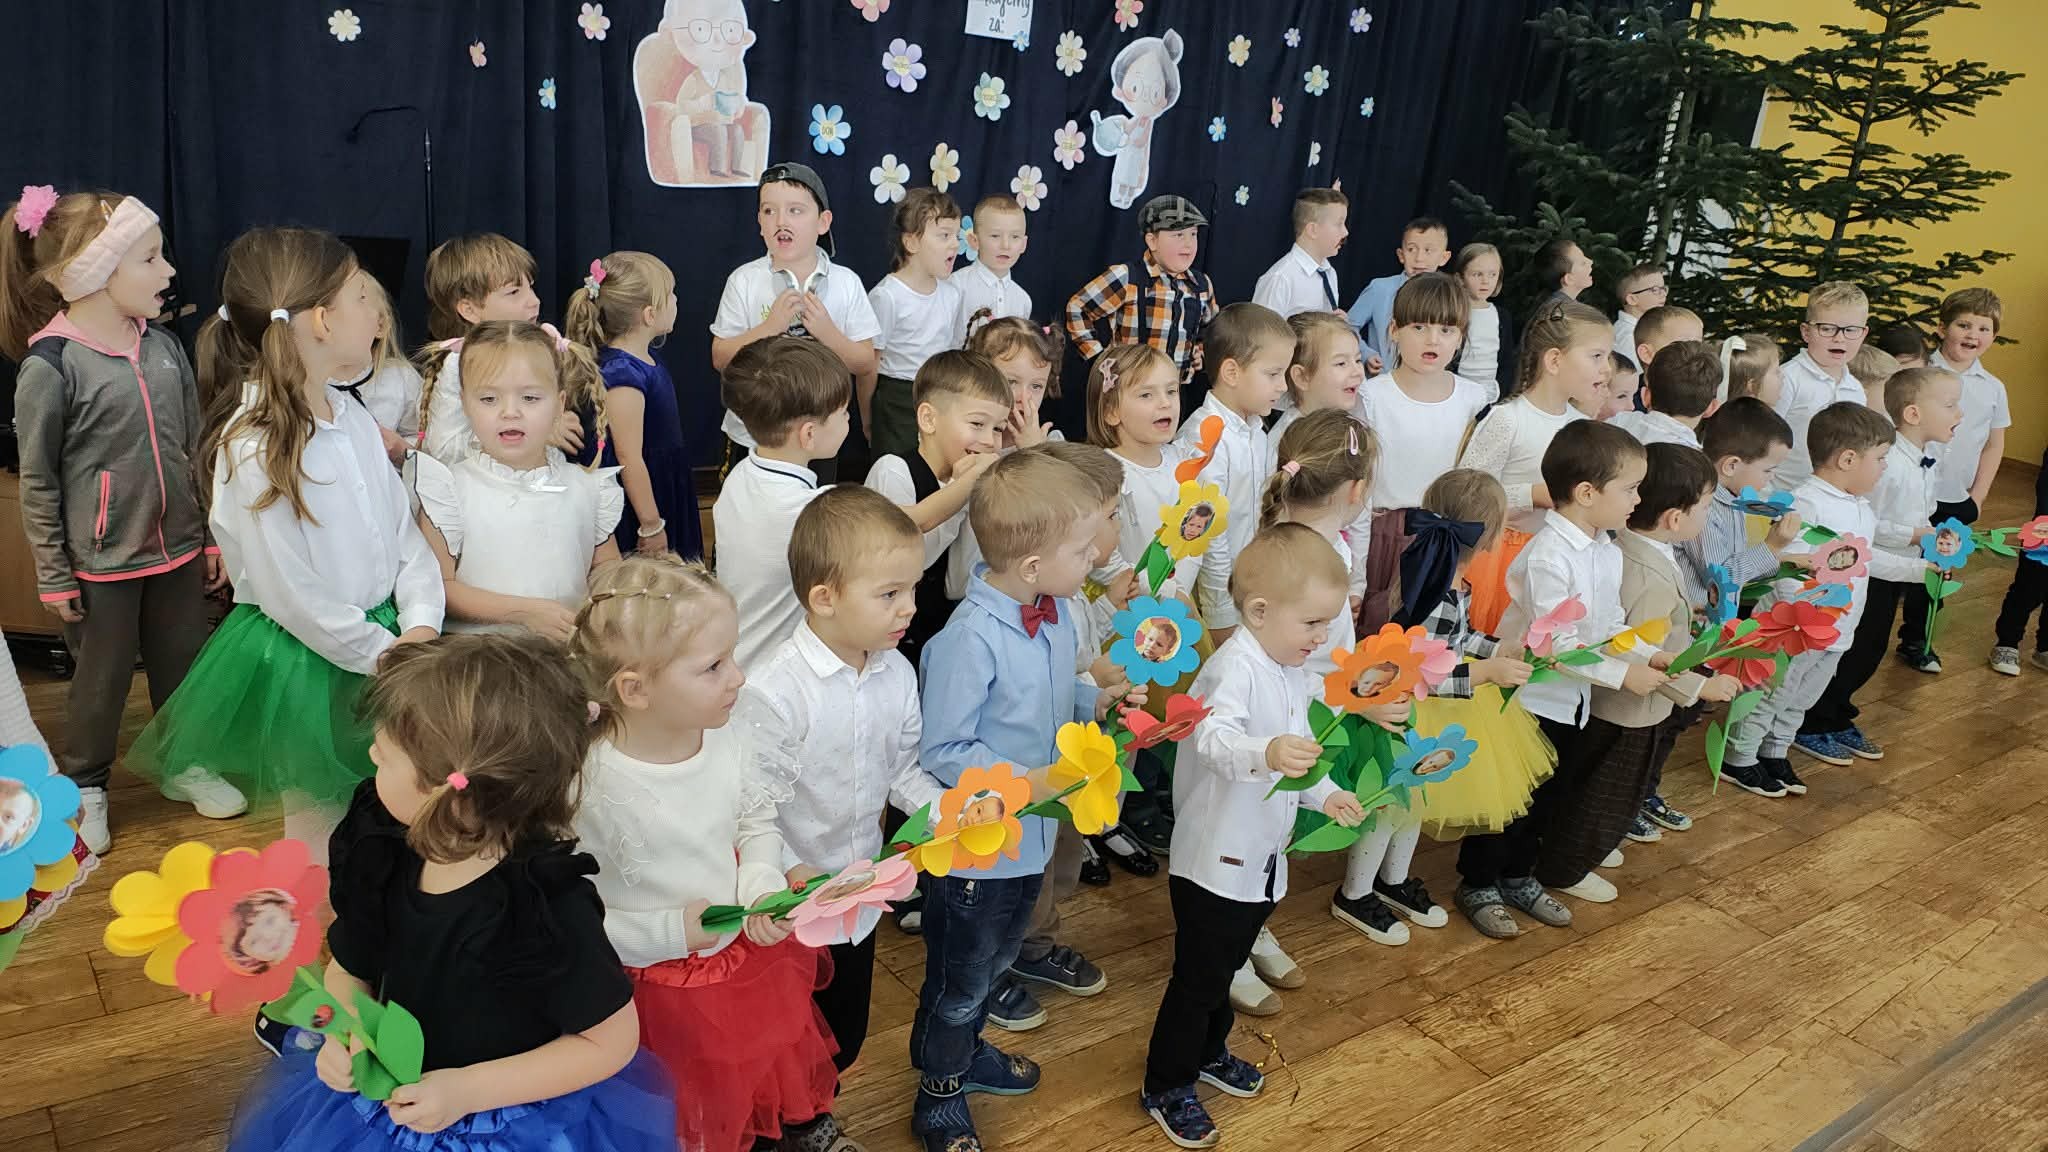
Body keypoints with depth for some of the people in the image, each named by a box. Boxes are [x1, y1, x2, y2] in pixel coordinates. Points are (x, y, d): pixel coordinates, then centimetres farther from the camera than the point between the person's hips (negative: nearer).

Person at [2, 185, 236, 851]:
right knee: (102, 679, 10)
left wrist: (212, 538, 12)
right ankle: (84, 787, 31)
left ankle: (184, 764, 36)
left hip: (177, 547, 5)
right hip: (100, 560, -5)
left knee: (184, 663, 16)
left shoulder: (163, 347, 1)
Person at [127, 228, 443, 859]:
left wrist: (420, 626, -9)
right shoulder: (252, 449, -22)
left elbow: (405, 531, 4)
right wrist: (384, 652, -15)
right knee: (319, 833, 11)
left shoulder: (355, 419, 2)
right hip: (301, 664, -7)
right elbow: (291, 593, -20)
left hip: (384, 641, 7)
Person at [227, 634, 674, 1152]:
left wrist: (468, 1088, -22)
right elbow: (349, 970, 6)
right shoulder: (381, 856, -12)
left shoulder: (551, 909, -30)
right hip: (391, 1097, 5)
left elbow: (613, 1041, -20)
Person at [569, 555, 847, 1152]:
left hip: (752, 957, 5)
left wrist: (762, 886, -11)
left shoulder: (733, 742, -13)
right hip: (659, 987, -4)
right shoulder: (594, 789, -29)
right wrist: (668, 932, -23)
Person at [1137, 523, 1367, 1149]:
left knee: (1226, 966, 25)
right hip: (1213, 861, -8)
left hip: (1260, 861, 9)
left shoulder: (1293, 671, 6)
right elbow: (1214, 739, -43)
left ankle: (1208, 1052, 46)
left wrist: (1325, 793, 8)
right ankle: (1165, 1087, 22)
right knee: (1197, 978, 5)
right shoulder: (1235, 669, -25)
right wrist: (1266, 752, -61)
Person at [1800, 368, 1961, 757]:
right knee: (1850, 653, 0)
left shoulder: (1926, 462, 5)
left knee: (1870, 652, 17)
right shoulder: (1888, 463, -25)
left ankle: (1836, 720, 31)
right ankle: (1810, 726, 14)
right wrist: (1916, 535, -21)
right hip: (1866, 574, -9)